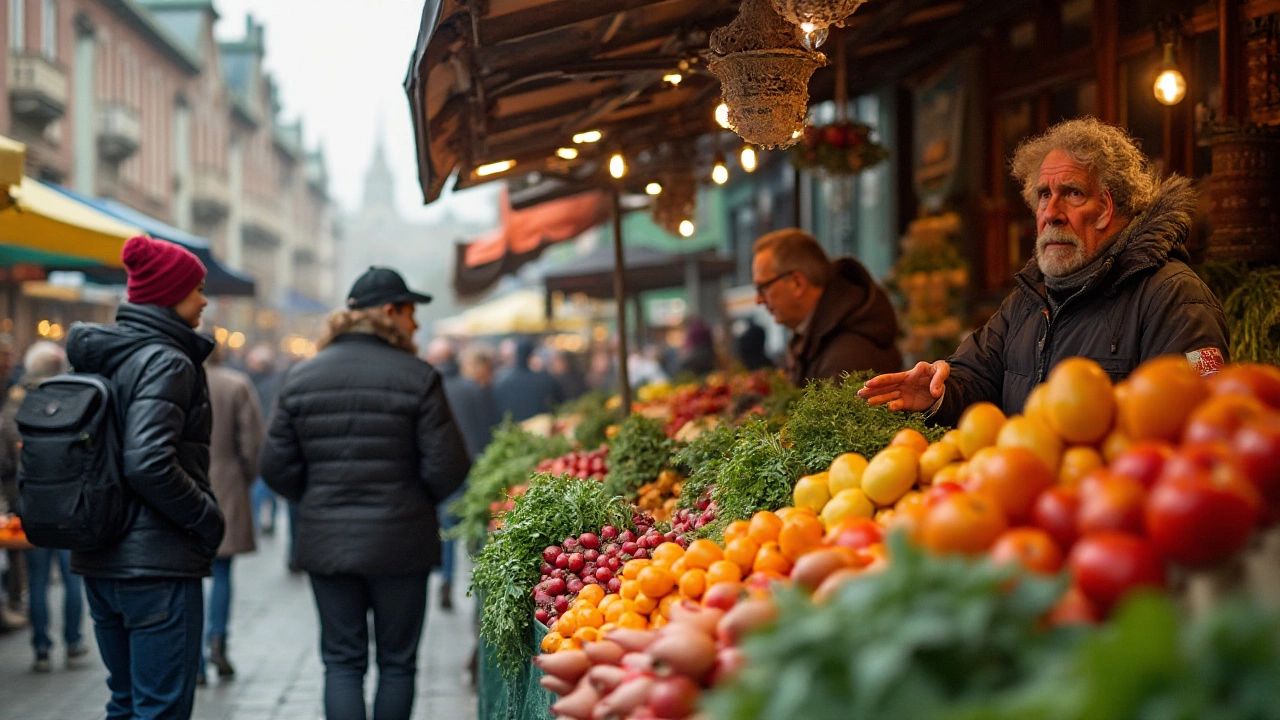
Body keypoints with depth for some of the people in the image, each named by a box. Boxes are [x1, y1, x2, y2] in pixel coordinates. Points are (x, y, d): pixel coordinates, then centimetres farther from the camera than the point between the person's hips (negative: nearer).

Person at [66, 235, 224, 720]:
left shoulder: (100, 356, 11)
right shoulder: (166, 362, -15)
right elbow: (149, 464, -25)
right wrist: (208, 517, -13)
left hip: (100, 560, 9)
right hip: (158, 562, -9)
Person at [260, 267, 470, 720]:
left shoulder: (300, 378, 2)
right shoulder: (416, 378, -9)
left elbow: (277, 468, 1)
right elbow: (447, 467, -12)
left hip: (325, 542, 3)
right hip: (399, 540, -3)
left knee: (342, 661, 10)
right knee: (397, 662, 11)